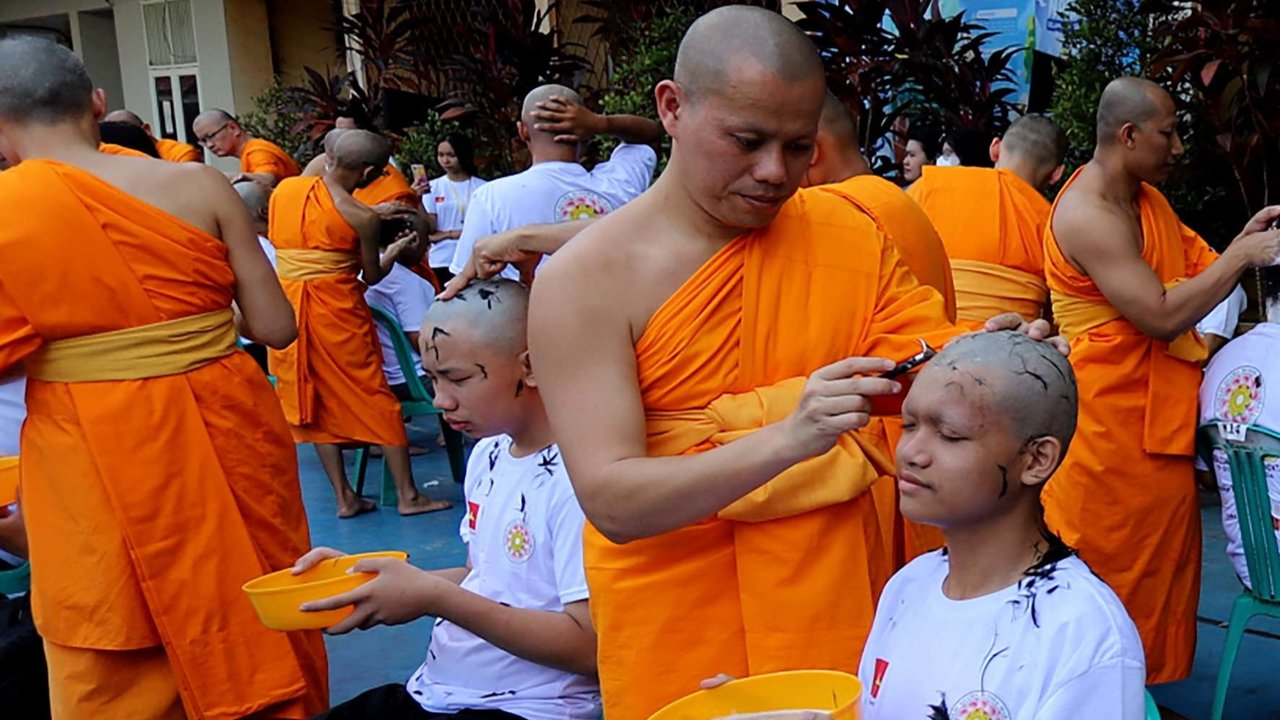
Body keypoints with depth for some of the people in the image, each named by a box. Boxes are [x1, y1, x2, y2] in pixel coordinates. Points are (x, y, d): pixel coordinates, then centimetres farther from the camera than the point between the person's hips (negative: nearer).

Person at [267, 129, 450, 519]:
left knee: (318, 404, 12)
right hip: (336, 309, -5)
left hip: (285, 307, 5)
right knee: (375, 399, 6)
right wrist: (395, 249, 19)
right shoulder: (364, 218, -11)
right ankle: (408, 494, 11)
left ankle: (344, 497, 16)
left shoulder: (283, 190, 2)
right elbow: (372, 276, -1)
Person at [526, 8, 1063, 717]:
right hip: (676, 615, -3)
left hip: (839, 594, 3)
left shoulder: (849, 232, -1)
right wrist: (787, 439, -35)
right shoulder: (586, 277, -14)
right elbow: (612, 502, -22)